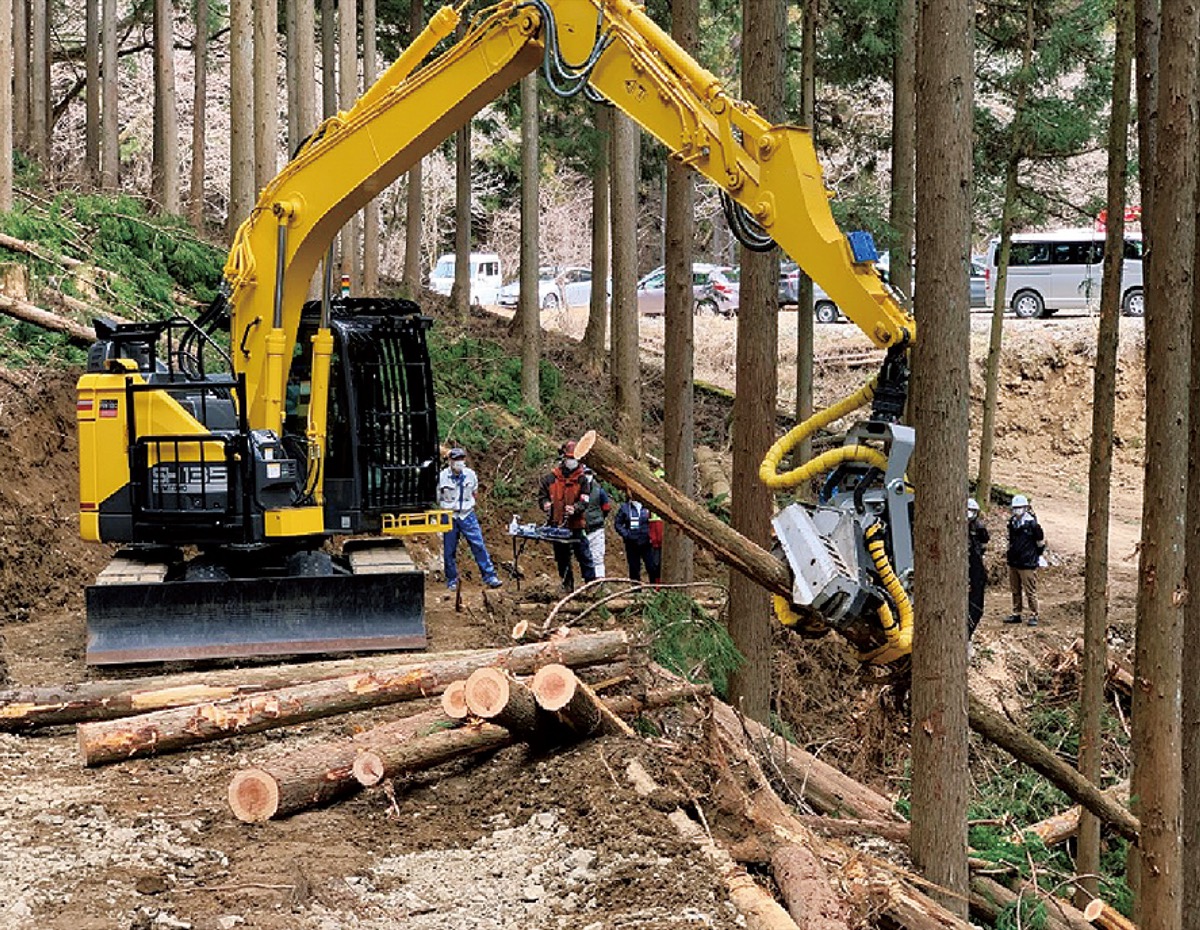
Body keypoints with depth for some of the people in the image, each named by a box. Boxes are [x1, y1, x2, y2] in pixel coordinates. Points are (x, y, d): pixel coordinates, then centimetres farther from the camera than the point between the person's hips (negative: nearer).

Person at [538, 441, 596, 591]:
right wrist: (546, 504, -10)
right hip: (557, 525, 3)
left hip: (577, 524, -3)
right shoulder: (550, 478, 4)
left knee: (584, 555, -4)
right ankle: (567, 586, 22)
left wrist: (575, 508, -25)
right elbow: (542, 495, 12)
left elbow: (585, 501, -6)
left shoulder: (582, 479, 0)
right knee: (562, 558, 12)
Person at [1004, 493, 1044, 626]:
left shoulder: (1032, 524, -14)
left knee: (1030, 591, -1)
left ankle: (1033, 616, 7)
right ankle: (1016, 614, 24)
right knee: (1015, 590, 15)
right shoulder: (1012, 523, 6)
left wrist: (1035, 555, 7)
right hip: (1013, 562, 7)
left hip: (1027, 564, -7)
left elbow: (1041, 543, -4)